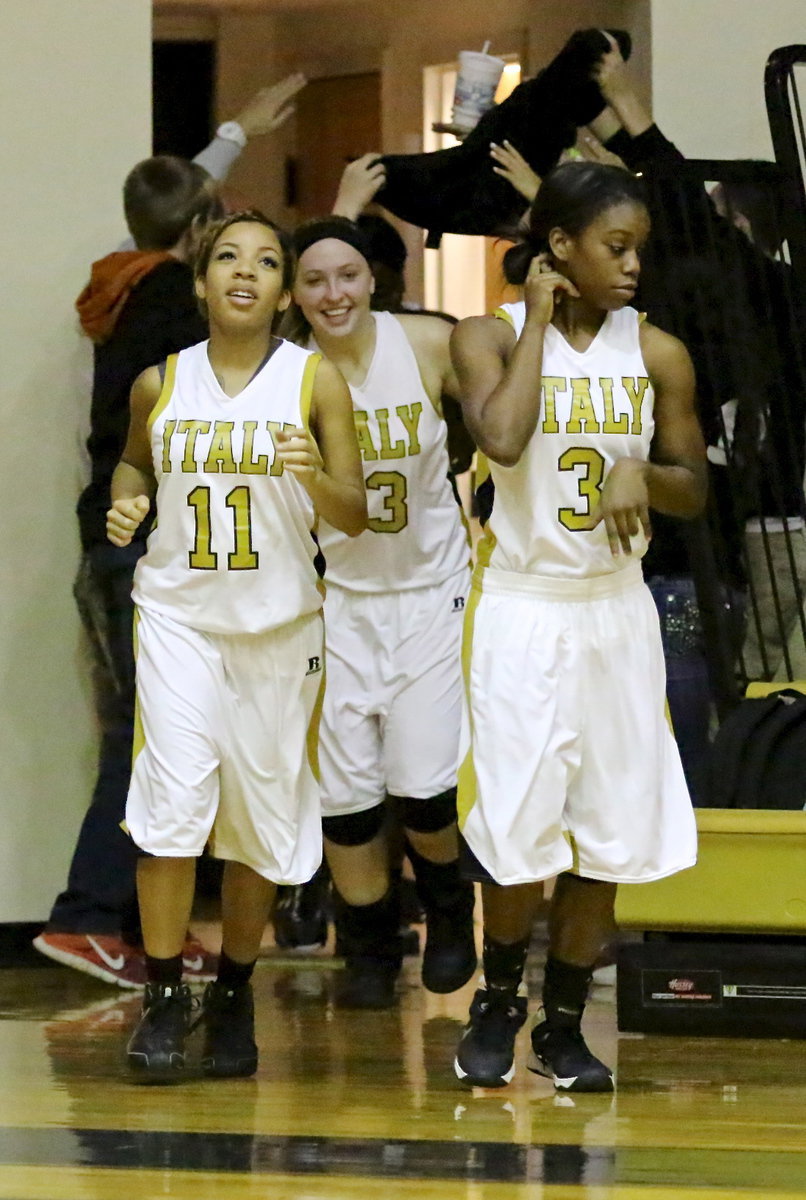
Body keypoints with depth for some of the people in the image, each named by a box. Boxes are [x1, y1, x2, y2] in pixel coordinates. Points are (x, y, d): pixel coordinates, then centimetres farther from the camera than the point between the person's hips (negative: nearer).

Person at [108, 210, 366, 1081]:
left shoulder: (316, 381, -4)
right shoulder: (160, 384, 1)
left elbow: (356, 518, -4)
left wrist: (317, 479, -25)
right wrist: (125, 502, 0)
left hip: (279, 624, 0)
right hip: (178, 613, 0)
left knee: (261, 812, 7)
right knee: (176, 796, -15)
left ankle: (233, 993, 24)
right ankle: (163, 995, -4)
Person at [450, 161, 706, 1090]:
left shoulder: (654, 353, 2)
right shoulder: (492, 336, -6)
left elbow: (694, 492, 9)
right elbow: (502, 438, -25)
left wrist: (643, 474, -14)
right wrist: (539, 320, -14)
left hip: (615, 609, 3)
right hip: (521, 606, -3)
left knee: (609, 833, 4)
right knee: (520, 832, -5)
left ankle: (563, 1025, 17)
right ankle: (498, 1003, 20)